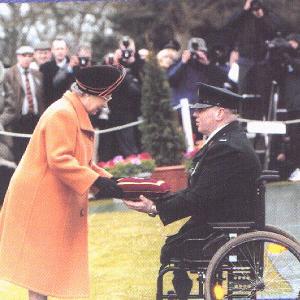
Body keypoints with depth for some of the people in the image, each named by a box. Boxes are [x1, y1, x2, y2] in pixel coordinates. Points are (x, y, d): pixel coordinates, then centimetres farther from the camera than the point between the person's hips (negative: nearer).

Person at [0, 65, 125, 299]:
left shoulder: (77, 114, 17)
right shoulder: (62, 113, -17)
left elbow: (79, 159, 21)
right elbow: (59, 159, -26)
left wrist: (104, 177, 6)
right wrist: (95, 181, -28)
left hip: (58, 202, 10)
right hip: (42, 199, -10)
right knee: (42, 262, -7)